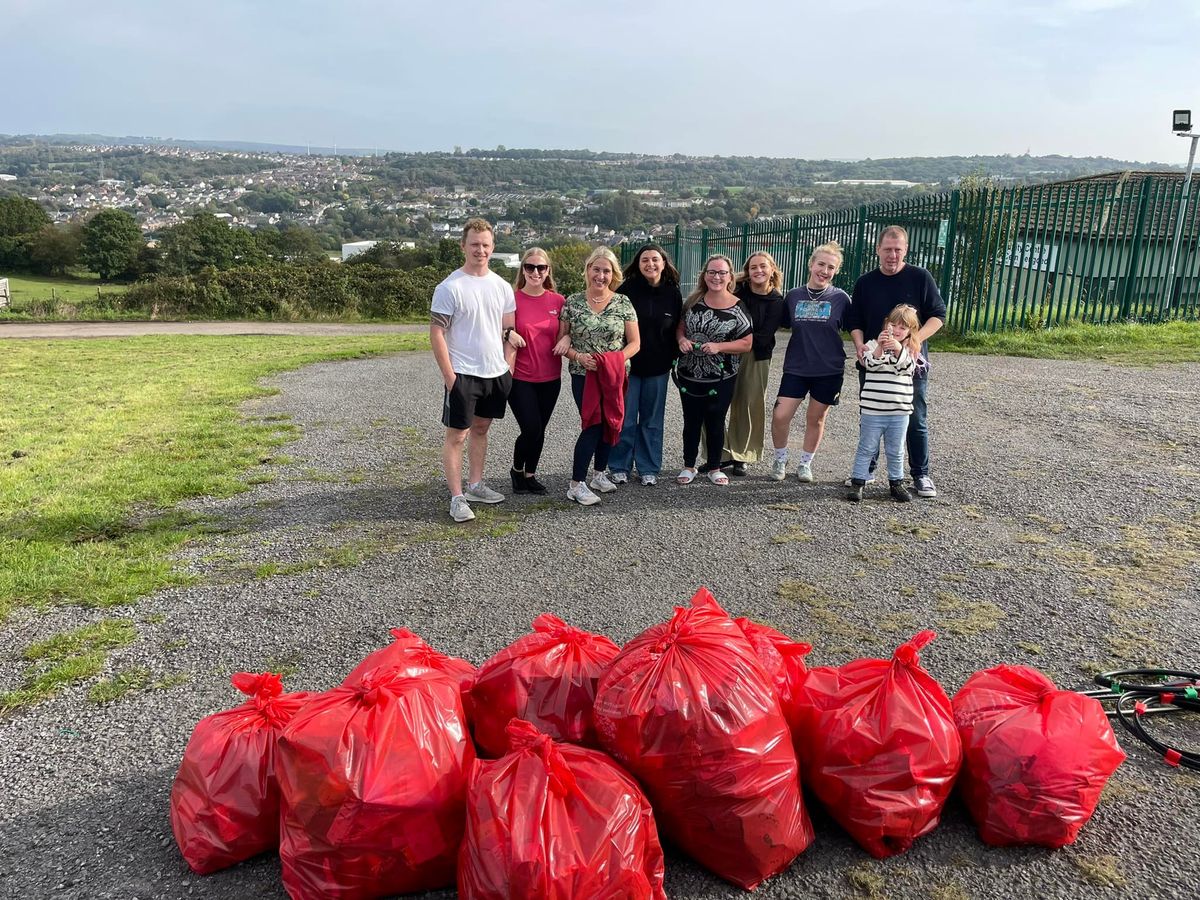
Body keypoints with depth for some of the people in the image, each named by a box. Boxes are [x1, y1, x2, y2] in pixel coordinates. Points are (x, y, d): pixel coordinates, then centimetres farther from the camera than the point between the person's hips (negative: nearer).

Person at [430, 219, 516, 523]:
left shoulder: (501, 286, 7)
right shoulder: (449, 287, -11)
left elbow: (509, 328, 15)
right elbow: (437, 334, -11)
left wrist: (508, 364, 7)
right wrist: (449, 375, -15)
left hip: (496, 373, 6)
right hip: (463, 374, -6)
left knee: (481, 429, 15)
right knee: (457, 435, -1)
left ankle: (475, 485, 27)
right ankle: (457, 498, 4)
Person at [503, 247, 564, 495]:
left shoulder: (558, 301, 2)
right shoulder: (513, 299, -7)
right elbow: (508, 338, -5)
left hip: (550, 378, 4)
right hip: (520, 378, -4)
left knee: (539, 430, 12)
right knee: (531, 429, -8)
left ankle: (530, 475, 31)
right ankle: (517, 470, 19)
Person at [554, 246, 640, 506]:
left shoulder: (623, 303, 3)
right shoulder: (572, 302, 1)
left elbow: (634, 343, 2)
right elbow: (561, 341, 2)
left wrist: (616, 358, -15)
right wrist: (578, 356, -16)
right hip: (583, 375, -2)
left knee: (609, 424, 10)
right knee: (593, 425, -10)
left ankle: (600, 474, 30)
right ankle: (576, 484, -1)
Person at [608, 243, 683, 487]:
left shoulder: (673, 293, 3)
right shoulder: (626, 290, -6)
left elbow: (676, 329, 11)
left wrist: (672, 357, 7)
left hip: (658, 367, 2)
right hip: (627, 364, -2)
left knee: (652, 420, 10)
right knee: (625, 419, 2)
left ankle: (649, 468, 20)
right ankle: (619, 467, 16)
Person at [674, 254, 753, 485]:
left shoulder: (737, 309, -9)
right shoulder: (693, 301, 1)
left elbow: (747, 343, -9)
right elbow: (680, 326, 12)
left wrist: (719, 347, -22)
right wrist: (681, 339, -11)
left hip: (720, 379, -3)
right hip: (689, 375, 3)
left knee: (715, 422, 9)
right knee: (691, 421, 12)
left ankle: (714, 468, 25)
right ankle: (689, 466, 26)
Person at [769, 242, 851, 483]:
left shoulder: (840, 298, -3)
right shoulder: (793, 296, 1)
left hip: (829, 370, -1)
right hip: (796, 368, 1)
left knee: (816, 418, 9)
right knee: (780, 416, -8)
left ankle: (805, 463, 29)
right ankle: (780, 458, 17)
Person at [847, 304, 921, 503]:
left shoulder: (910, 350, 6)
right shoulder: (873, 345, -1)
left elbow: (907, 369, -11)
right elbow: (871, 365, -16)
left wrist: (898, 349, -25)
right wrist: (880, 347, -31)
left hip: (899, 412, 2)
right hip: (872, 411, -2)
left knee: (896, 451, 14)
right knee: (866, 449, 6)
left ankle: (896, 483, 27)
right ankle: (857, 483, 13)